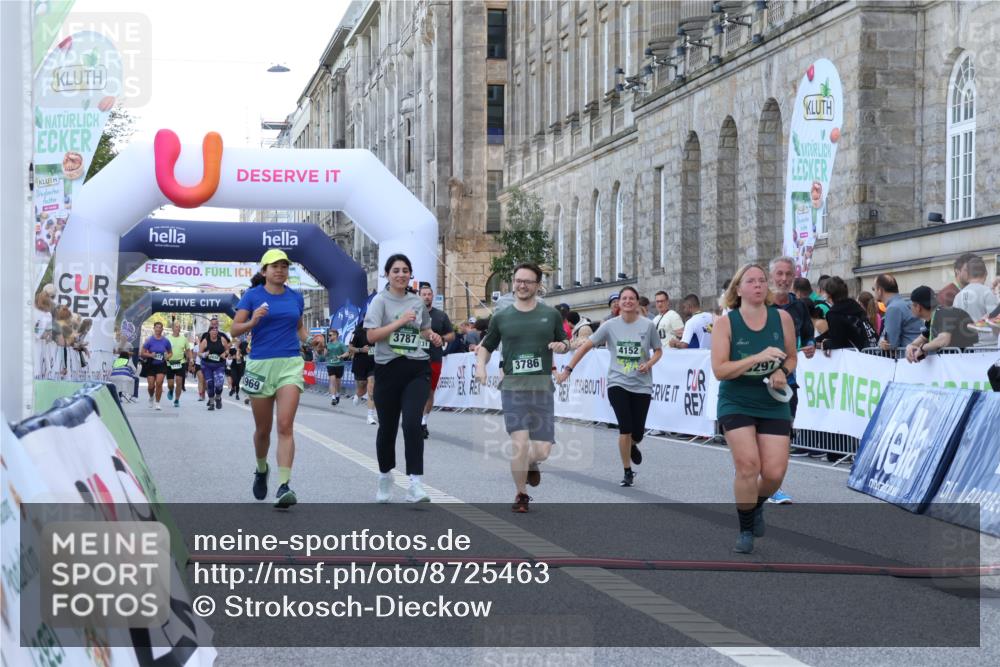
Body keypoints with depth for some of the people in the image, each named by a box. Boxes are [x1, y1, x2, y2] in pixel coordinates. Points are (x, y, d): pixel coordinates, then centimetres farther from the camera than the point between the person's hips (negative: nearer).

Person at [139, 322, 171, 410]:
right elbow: (142, 353, -4)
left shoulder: (165, 341, 0)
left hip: (161, 365, 0)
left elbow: (170, 353, 12)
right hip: (150, 365, 0)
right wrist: (150, 355, -21)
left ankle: (157, 403, -1)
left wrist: (167, 356, -10)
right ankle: (151, 398, 33)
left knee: (159, 383, -15)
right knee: (151, 385, 0)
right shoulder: (149, 340, -6)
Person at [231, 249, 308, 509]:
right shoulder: (253, 295, 1)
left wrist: (308, 339, 5)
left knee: (285, 426, -14)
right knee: (263, 429, 10)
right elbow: (234, 330, -3)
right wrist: (253, 322, -22)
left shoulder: (296, 297, 10)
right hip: (260, 364, -1)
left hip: (290, 364, 1)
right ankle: (261, 469, 40)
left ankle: (283, 486, -20)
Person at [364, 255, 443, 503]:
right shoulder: (380, 301, -2)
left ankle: (415, 484, -18)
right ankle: (385, 477, 33)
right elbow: (371, 336, -12)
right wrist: (400, 322, -17)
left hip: (417, 370, 2)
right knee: (387, 427, 10)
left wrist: (432, 336, 7)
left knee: (412, 424, -16)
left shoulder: (418, 302, 11)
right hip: (388, 369, -2)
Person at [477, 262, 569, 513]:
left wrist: (562, 346, -4)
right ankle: (521, 495, 6)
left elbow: (564, 342, 19)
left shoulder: (551, 314, 8)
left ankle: (531, 464, 35)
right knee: (520, 443, -15)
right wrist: (480, 365, -2)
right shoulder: (501, 317, 6)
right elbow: (486, 346, 17)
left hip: (542, 388, 1)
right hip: (512, 387, -1)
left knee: (542, 451, -3)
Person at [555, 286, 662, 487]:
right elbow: (586, 346, -1)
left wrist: (649, 363, -11)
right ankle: (628, 473, 6)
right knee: (625, 429, -11)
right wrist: (568, 369, -6)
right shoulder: (610, 325, -3)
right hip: (617, 383, -1)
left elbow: (658, 350, 10)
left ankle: (632, 446, 41)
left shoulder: (648, 325, -2)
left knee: (637, 433, 1)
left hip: (641, 385, 1)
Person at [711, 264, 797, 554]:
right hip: (736, 403, -2)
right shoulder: (726, 323, -10)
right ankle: (745, 530, 4)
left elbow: (791, 358, 12)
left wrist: (782, 372, -11)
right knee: (748, 464, -17)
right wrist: (758, 357, -26)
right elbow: (719, 370, -17)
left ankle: (756, 505, 30)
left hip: (773, 404, 2)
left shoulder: (782, 318, -2)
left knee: (774, 472, -6)